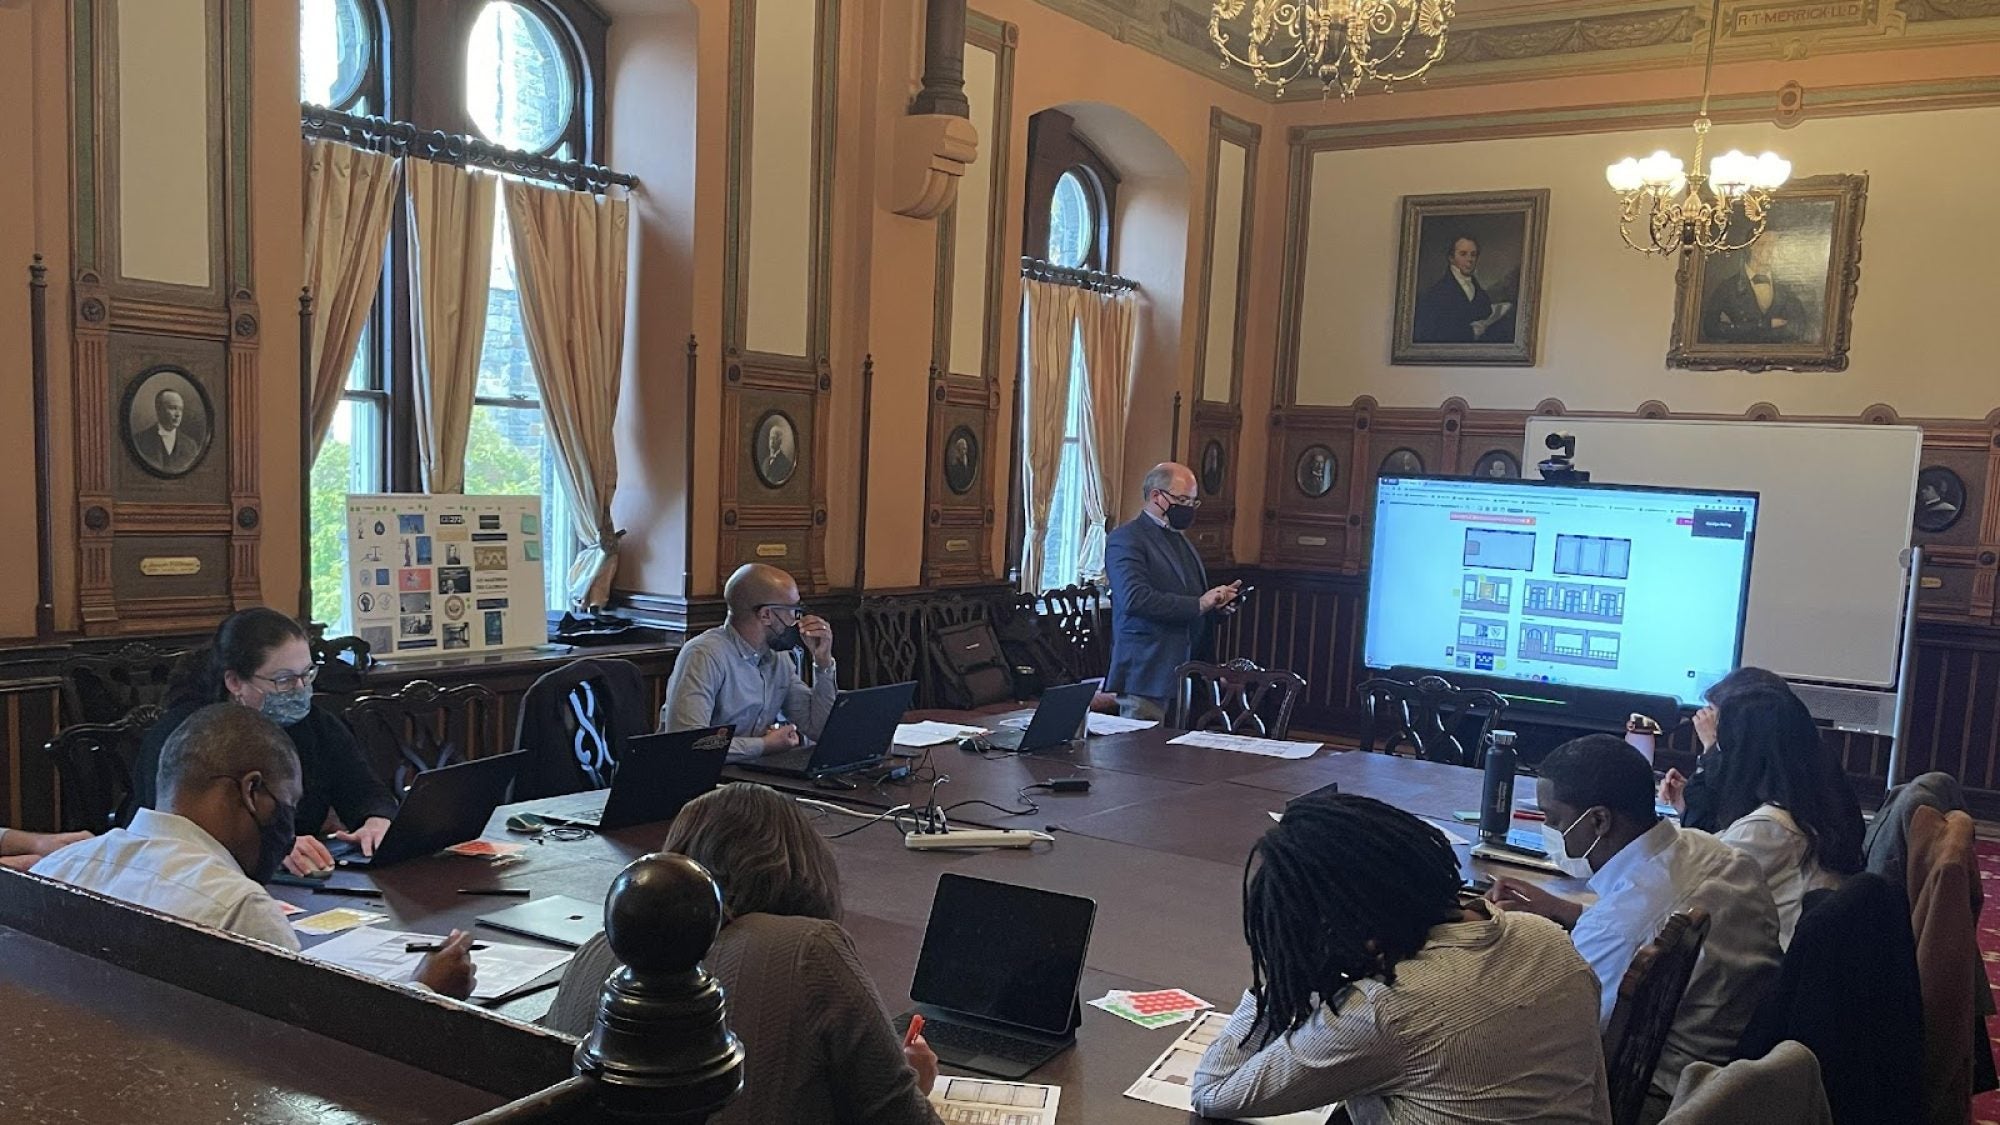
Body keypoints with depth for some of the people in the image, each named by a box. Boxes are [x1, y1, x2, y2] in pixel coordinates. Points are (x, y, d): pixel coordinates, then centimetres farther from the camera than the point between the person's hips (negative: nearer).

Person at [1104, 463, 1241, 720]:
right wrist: (1198, 604, -22)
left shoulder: (1180, 539, 21)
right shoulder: (1126, 539, -9)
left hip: (1185, 675, 8)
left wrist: (1216, 600, 7)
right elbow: (1135, 599, -23)